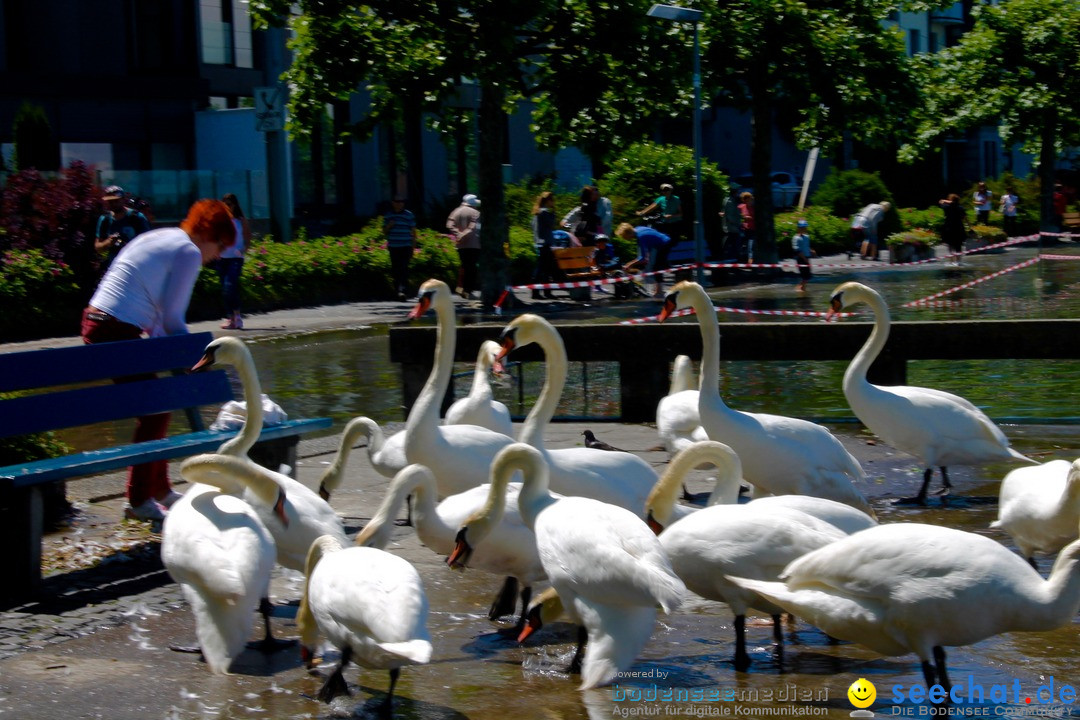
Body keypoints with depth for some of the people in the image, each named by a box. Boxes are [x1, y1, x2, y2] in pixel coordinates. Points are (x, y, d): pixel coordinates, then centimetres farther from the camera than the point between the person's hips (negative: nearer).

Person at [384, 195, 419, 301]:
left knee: (404, 268, -14)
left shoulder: (409, 216, 5)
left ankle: (402, 290, -22)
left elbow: (413, 232, 7)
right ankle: (397, 289, 20)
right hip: (393, 247, 3)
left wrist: (413, 248, 3)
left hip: (406, 247, -3)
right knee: (395, 269, 6)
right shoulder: (388, 216, 11)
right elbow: (384, 231, 17)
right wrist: (388, 226, -7)